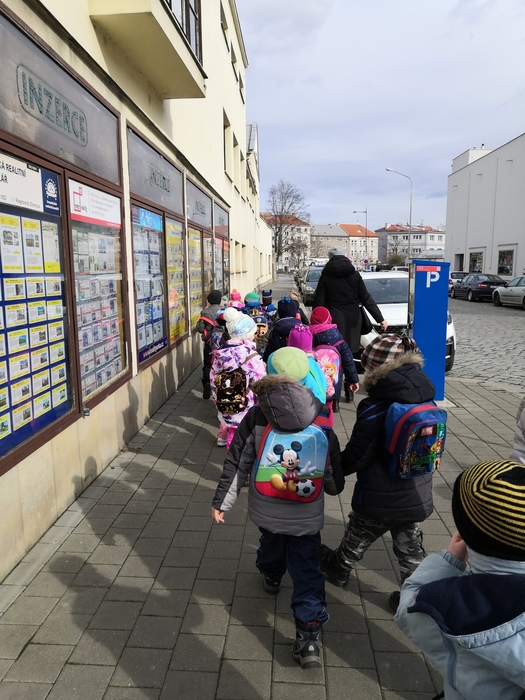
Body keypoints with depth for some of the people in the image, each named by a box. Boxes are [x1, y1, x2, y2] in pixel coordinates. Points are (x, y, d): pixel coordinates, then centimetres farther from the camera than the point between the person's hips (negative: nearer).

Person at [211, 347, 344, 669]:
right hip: (307, 517, -2)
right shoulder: (322, 423, -9)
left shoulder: (256, 418, -14)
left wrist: (222, 501, 2)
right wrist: (334, 487, 24)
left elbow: (236, 464, -9)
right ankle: (309, 636, 9)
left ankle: (271, 576, 60)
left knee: (271, 542, 32)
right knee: (307, 570, 11)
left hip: (266, 510, 2)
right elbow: (335, 478, 1)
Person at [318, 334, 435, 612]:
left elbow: (354, 459, -20)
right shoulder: (426, 402, -7)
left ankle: (338, 569, 48)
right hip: (417, 496, 4)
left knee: (356, 539, 23)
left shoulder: (374, 411, -27)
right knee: (410, 549, 22)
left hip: (379, 500, -4)